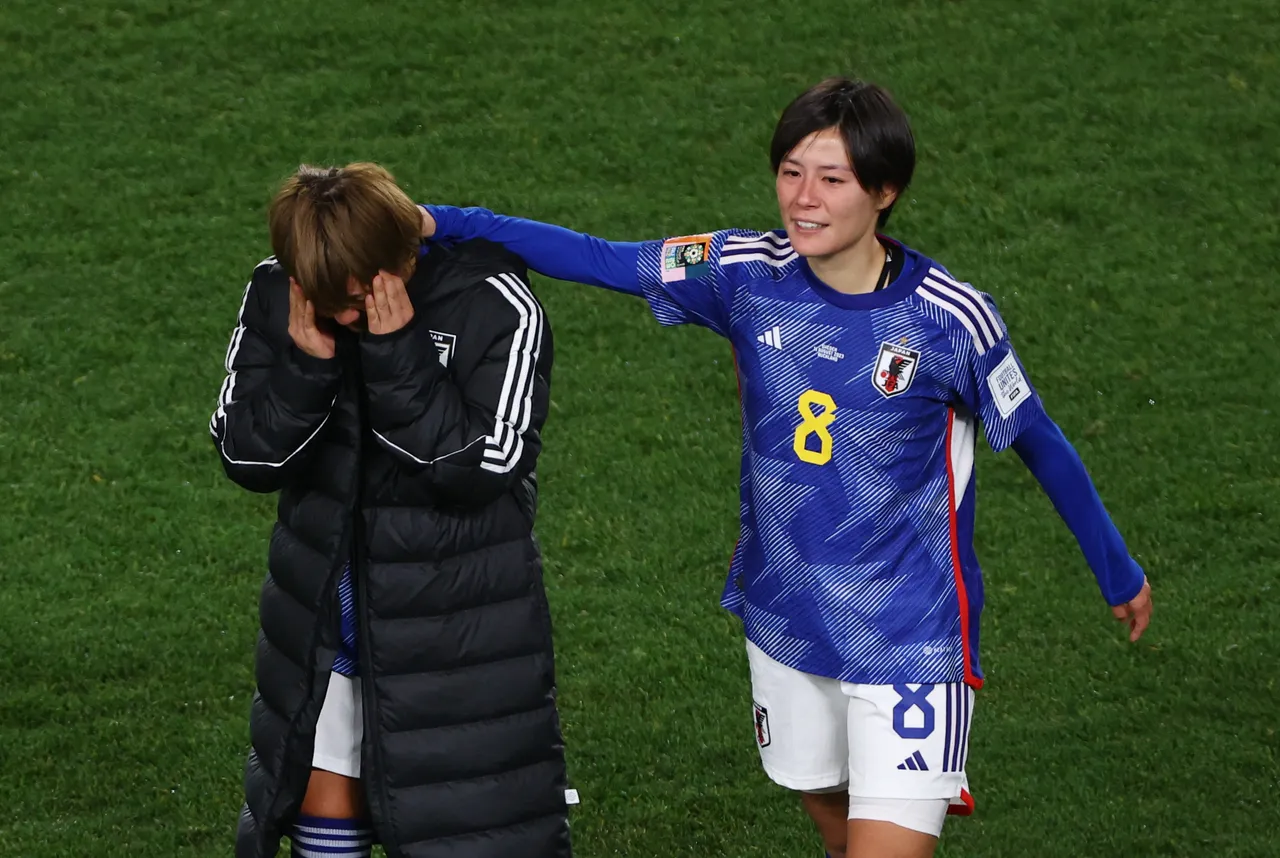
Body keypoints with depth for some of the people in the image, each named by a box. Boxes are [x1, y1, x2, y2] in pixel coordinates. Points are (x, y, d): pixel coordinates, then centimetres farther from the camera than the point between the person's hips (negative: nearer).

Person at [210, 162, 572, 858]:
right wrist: (304, 364, -22)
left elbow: (477, 468, -21)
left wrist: (395, 355, -28)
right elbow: (244, 456, -6)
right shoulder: (275, 296, -6)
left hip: (457, 621, -4)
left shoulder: (495, 305, -18)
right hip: (322, 612, 4)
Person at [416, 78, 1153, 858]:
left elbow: (1037, 441, -2)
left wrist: (1118, 572, 8)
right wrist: (441, 225, -11)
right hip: (787, 618, 5)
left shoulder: (950, 319, -17)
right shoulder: (748, 274, -8)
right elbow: (597, 260, -2)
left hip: (909, 639, -4)